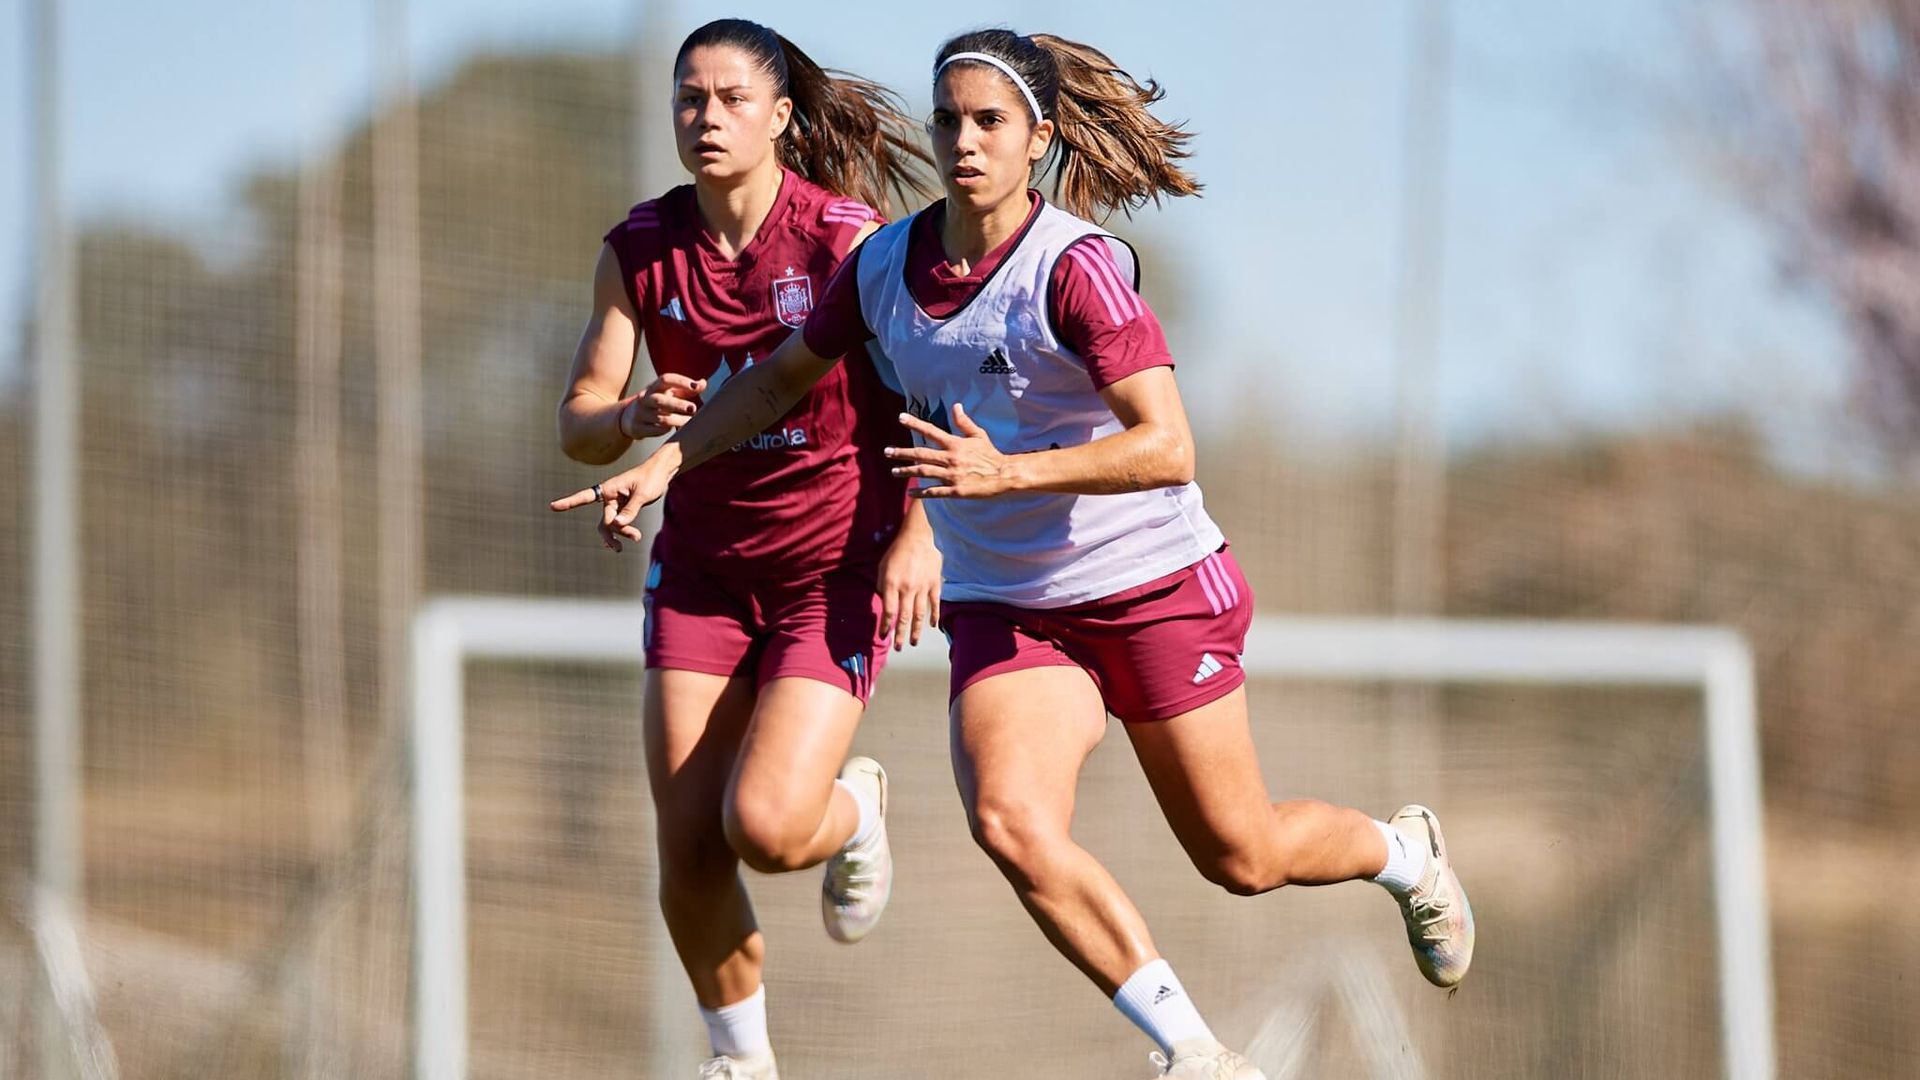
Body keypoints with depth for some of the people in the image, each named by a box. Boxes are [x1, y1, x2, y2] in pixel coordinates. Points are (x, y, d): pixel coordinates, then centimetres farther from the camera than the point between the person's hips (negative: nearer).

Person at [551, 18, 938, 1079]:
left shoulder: (845, 236, -12)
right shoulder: (639, 252, -1)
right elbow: (577, 423, -1)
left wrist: (919, 532, -18)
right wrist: (634, 417, -24)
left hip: (837, 566, -4)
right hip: (700, 565, 4)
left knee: (766, 825, -18)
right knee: (687, 846, -2)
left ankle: (854, 811, 20)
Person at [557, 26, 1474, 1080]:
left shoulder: (1078, 266, -20)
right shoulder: (884, 263, -2)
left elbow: (1167, 447, -28)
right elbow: (783, 373, 17)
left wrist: (1002, 473, -38)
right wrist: (664, 460, 6)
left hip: (1152, 587, -4)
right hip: (1001, 609, 4)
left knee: (1241, 856, 8)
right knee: (1010, 823, -23)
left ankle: (1405, 853, 43)